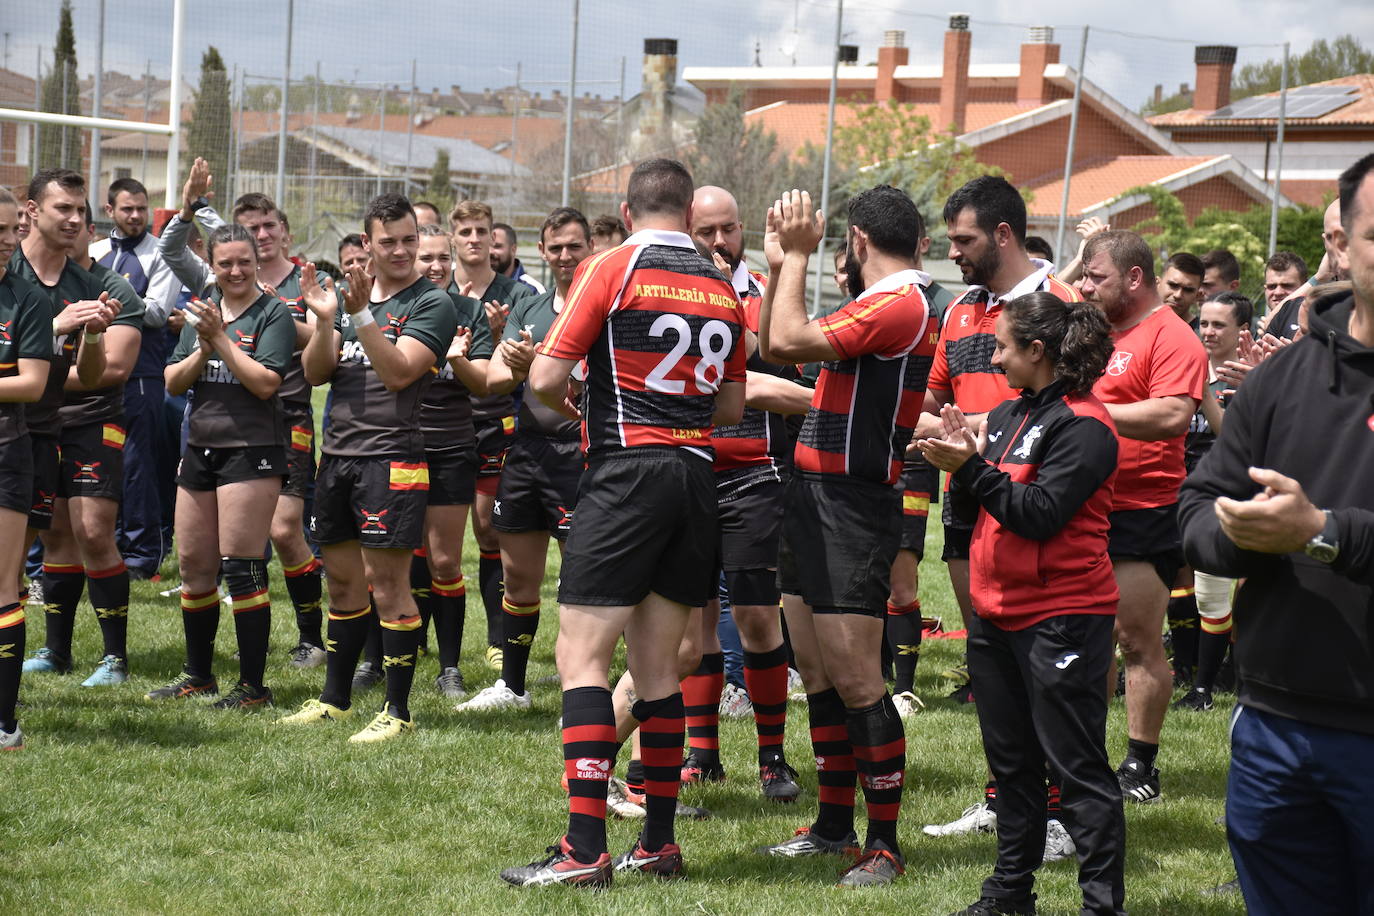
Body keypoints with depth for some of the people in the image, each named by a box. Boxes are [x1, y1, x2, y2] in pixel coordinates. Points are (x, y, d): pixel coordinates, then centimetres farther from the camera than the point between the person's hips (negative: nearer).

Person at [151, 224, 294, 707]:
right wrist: (203, 349, -9)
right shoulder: (202, 311, 12)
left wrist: (221, 338, -16)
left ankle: (253, 687, -2)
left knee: (240, 568, -8)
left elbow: (265, 382, -17)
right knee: (193, 566, 11)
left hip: (252, 451, -7)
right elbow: (173, 382, 8)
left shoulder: (274, 314, -6)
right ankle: (198, 676, 26)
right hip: (200, 448, 7)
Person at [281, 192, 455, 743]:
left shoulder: (432, 304, -5)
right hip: (338, 452, 6)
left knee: (388, 583, -6)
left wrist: (362, 316, -23)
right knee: (343, 579, 13)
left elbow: (398, 373, -16)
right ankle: (335, 699, 24)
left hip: (392, 455, -6)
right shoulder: (352, 295, 14)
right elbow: (315, 373, 8)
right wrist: (325, 322, -9)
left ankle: (397, 711, 0)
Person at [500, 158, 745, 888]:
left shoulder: (613, 267, -5)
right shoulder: (722, 287, 11)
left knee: (583, 657, -6)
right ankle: (659, 842, 12)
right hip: (696, 478, 6)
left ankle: (584, 849, -14)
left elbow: (545, 377, -9)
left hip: (627, 472, -6)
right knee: (658, 667, 11)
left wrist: (569, 408, 12)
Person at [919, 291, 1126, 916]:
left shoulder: (1082, 425, -12)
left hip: (1061, 620, -9)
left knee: (1077, 769, -6)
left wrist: (971, 466, -18)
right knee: (1011, 762, 16)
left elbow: (1041, 514, -20)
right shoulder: (1008, 414, 13)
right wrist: (959, 459, -2)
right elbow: (974, 511, 15)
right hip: (997, 614, 9)